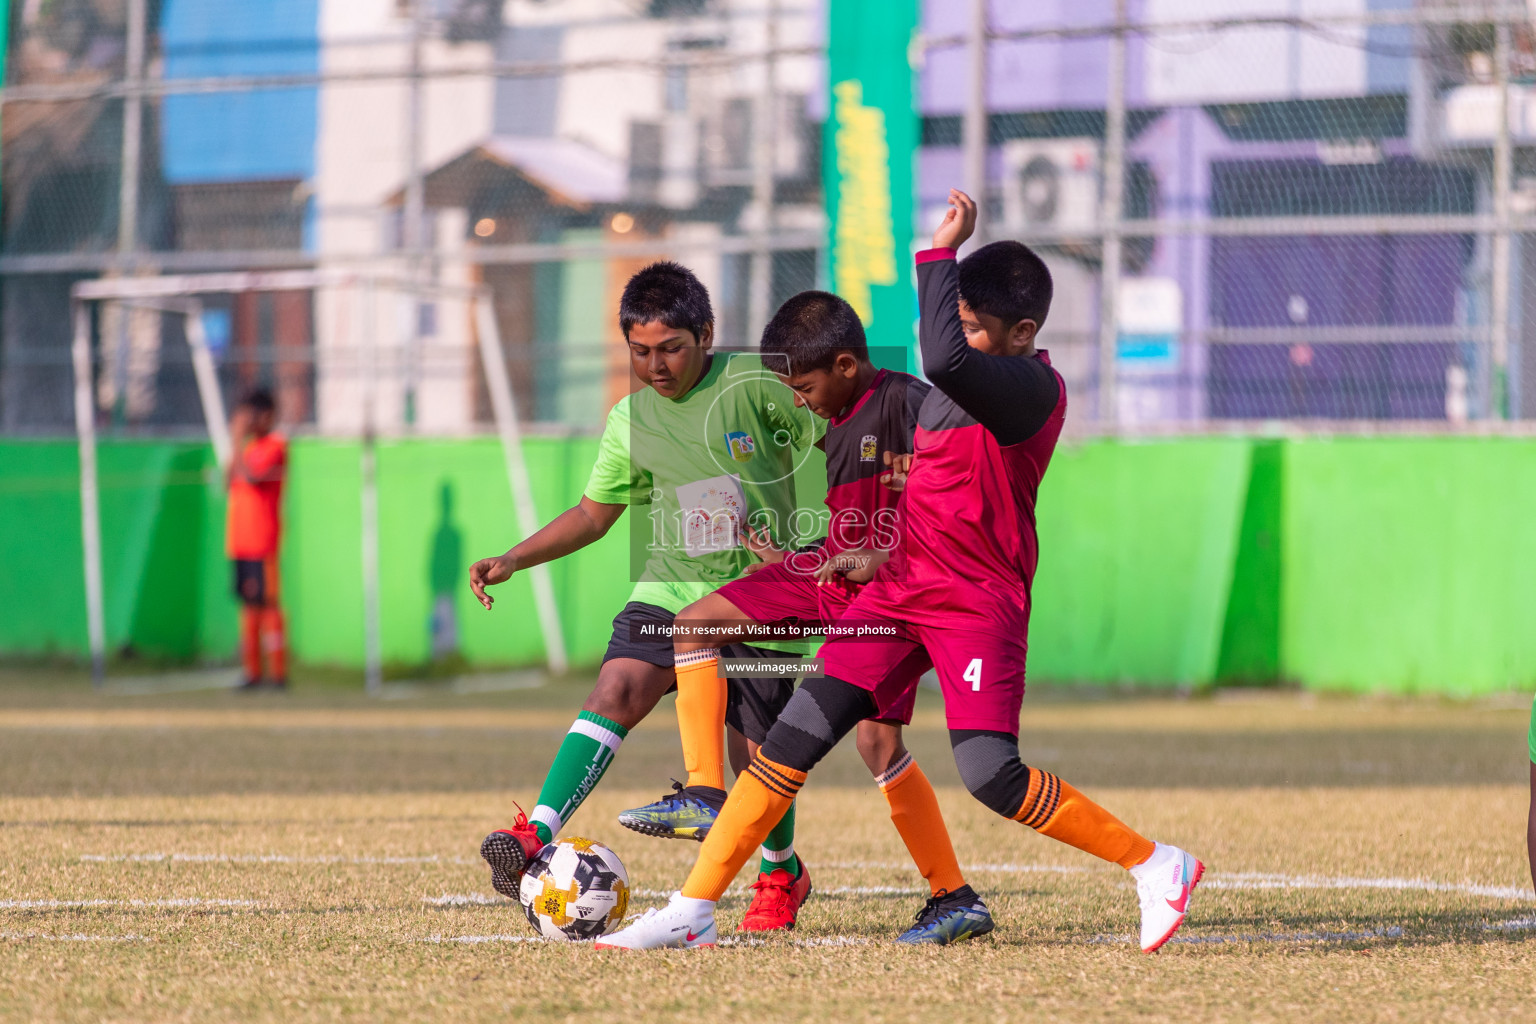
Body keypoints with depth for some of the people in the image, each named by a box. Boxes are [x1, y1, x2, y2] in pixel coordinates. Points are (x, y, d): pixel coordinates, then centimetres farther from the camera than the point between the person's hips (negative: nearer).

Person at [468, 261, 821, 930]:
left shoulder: (759, 386, -8)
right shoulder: (630, 422, 6)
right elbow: (594, 513, 18)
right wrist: (512, 561, 7)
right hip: (670, 590, 3)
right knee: (617, 691, -24)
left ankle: (782, 870, 33)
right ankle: (536, 837, -35)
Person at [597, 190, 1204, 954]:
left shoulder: (1031, 389, -18)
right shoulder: (969, 383, 12)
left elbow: (945, 360, -38)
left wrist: (940, 252, -28)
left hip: (979, 599, -8)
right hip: (903, 584, 8)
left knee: (990, 775, -19)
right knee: (795, 738, -1)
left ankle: (1157, 866, -1)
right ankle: (691, 913, 1)